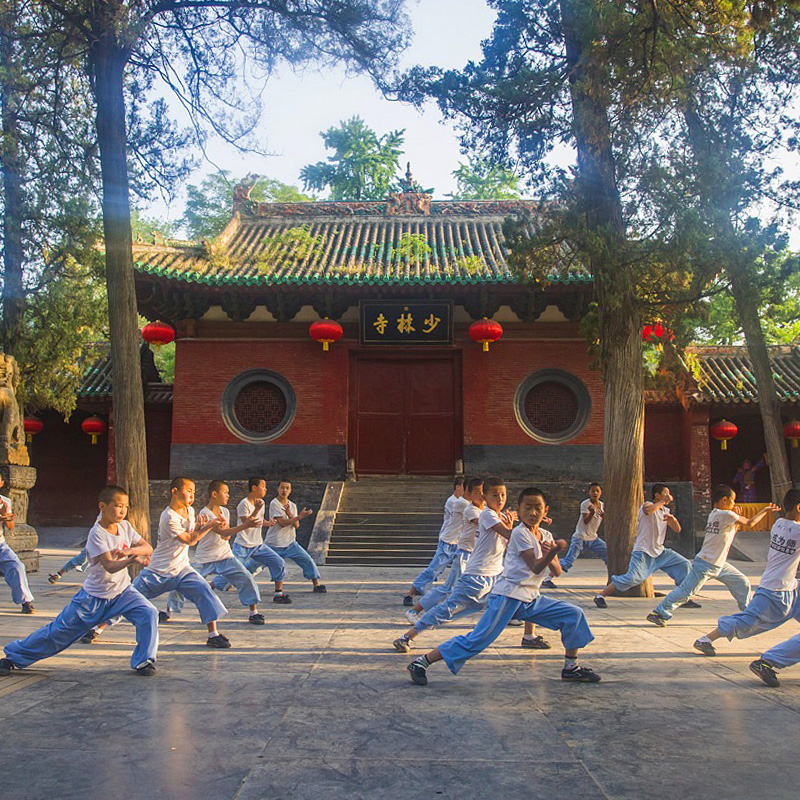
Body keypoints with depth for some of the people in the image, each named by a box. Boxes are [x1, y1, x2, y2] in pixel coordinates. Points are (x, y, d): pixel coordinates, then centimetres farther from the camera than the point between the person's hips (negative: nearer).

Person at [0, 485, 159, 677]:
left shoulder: (125, 526, -4)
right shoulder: (97, 534, -21)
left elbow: (148, 548, -7)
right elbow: (109, 566, -32)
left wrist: (131, 550, -28)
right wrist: (132, 560, -52)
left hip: (121, 591, 4)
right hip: (94, 596, -4)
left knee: (149, 613, -18)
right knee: (59, 631, 4)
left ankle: (144, 661, -1)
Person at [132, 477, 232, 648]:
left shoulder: (190, 511, 3)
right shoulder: (168, 517, -21)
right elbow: (189, 540, -19)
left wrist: (200, 527, -6)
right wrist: (209, 525, -24)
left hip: (181, 569, 5)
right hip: (158, 571, -5)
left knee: (204, 590, -16)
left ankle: (213, 634, -11)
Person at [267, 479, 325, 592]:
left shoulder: (292, 506, 8)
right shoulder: (274, 504, -11)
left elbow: (296, 525, -2)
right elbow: (282, 523, -21)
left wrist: (289, 513, -17)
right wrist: (299, 516, -29)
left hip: (290, 543, 5)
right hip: (274, 544, -4)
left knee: (308, 560, -3)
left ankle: (316, 584, 6)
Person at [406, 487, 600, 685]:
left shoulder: (546, 536, 11)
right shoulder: (519, 533, -11)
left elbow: (557, 572, 8)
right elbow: (535, 567, -18)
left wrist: (551, 554, -11)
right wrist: (555, 551, -32)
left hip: (531, 599, 8)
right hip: (507, 596, -8)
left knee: (574, 615, 4)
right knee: (478, 640, -16)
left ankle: (571, 668, 17)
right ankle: (421, 663, -11)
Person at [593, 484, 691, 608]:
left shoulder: (665, 511, 13)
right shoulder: (648, 505, -10)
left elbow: (677, 530, 12)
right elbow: (648, 510, -37)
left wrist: (673, 518, -9)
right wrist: (663, 501, -26)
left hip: (660, 551, 8)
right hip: (643, 552, -8)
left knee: (684, 564, 3)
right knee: (632, 578, -20)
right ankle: (600, 596, -11)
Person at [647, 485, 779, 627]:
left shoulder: (715, 514, 13)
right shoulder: (726, 514, -14)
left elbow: (730, 534, 23)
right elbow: (749, 523, -7)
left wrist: (737, 519, 11)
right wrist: (765, 510, 5)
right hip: (705, 564, -10)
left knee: (742, 583, 12)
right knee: (686, 591, -9)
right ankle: (658, 613, -4)